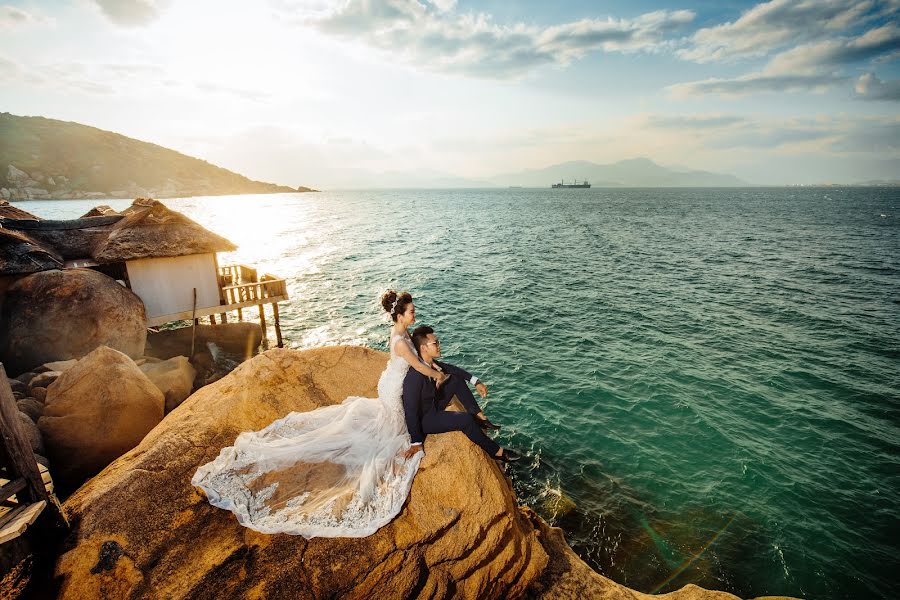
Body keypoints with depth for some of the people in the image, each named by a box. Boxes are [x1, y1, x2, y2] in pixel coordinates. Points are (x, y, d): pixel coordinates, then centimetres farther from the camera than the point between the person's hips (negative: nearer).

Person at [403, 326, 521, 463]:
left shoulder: (430, 362, -9)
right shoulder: (415, 376, -33)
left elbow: (449, 368, 9)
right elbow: (411, 411, -30)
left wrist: (475, 381, 2)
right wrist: (416, 442, -26)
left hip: (434, 405, 9)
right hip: (423, 419, -9)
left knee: (457, 380, 6)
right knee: (466, 419, -24)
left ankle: (480, 418, 6)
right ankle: (496, 452, -5)